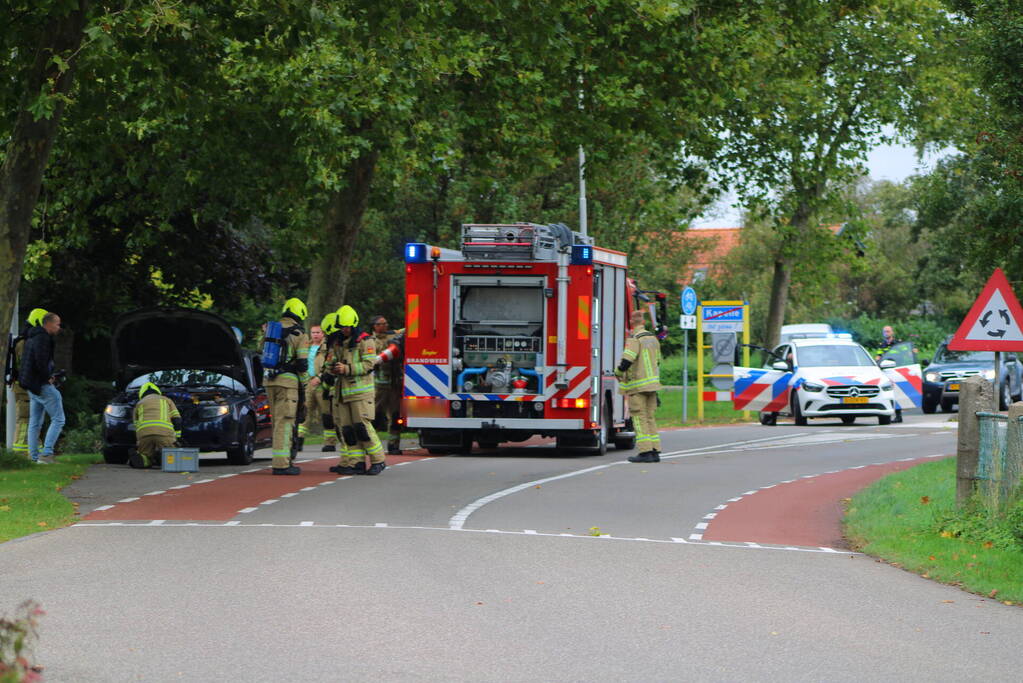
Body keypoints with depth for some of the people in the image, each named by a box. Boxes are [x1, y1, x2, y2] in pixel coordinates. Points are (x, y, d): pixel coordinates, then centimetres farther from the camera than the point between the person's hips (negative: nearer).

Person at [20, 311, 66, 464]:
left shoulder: (31, 338, 18)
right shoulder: (43, 338, -14)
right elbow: (41, 361, -26)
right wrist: (48, 377, -11)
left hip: (32, 387, 10)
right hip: (43, 385, -10)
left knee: (35, 423, 12)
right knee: (58, 419, -7)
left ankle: (33, 456, 12)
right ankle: (46, 453, -14)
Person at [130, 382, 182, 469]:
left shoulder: (139, 404, 32)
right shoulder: (166, 400, 30)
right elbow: (177, 420, 18)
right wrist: (176, 439, 22)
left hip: (144, 433, 1)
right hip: (164, 432, -1)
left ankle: (139, 458, -17)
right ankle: (163, 454, -22)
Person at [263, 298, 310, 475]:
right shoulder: (300, 335, -5)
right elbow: (302, 363, -9)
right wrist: (304, 383, 1)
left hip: (270, 380, 6)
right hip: (288, 381, -6)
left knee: (278, 421, 16)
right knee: (284, 422, -6)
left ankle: (282, 460, 20)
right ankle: (281, 464, -10)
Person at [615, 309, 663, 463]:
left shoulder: (635, 339, -14)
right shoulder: (653, 338, 12)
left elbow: (627, 361, -22)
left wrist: (618, 373, -3)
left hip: (637, 386, -7)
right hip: (652, 383, 7)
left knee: (639, 418, -5)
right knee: (650, 418, 11)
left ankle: (645, 451, -10)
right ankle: (655, 451, 9)